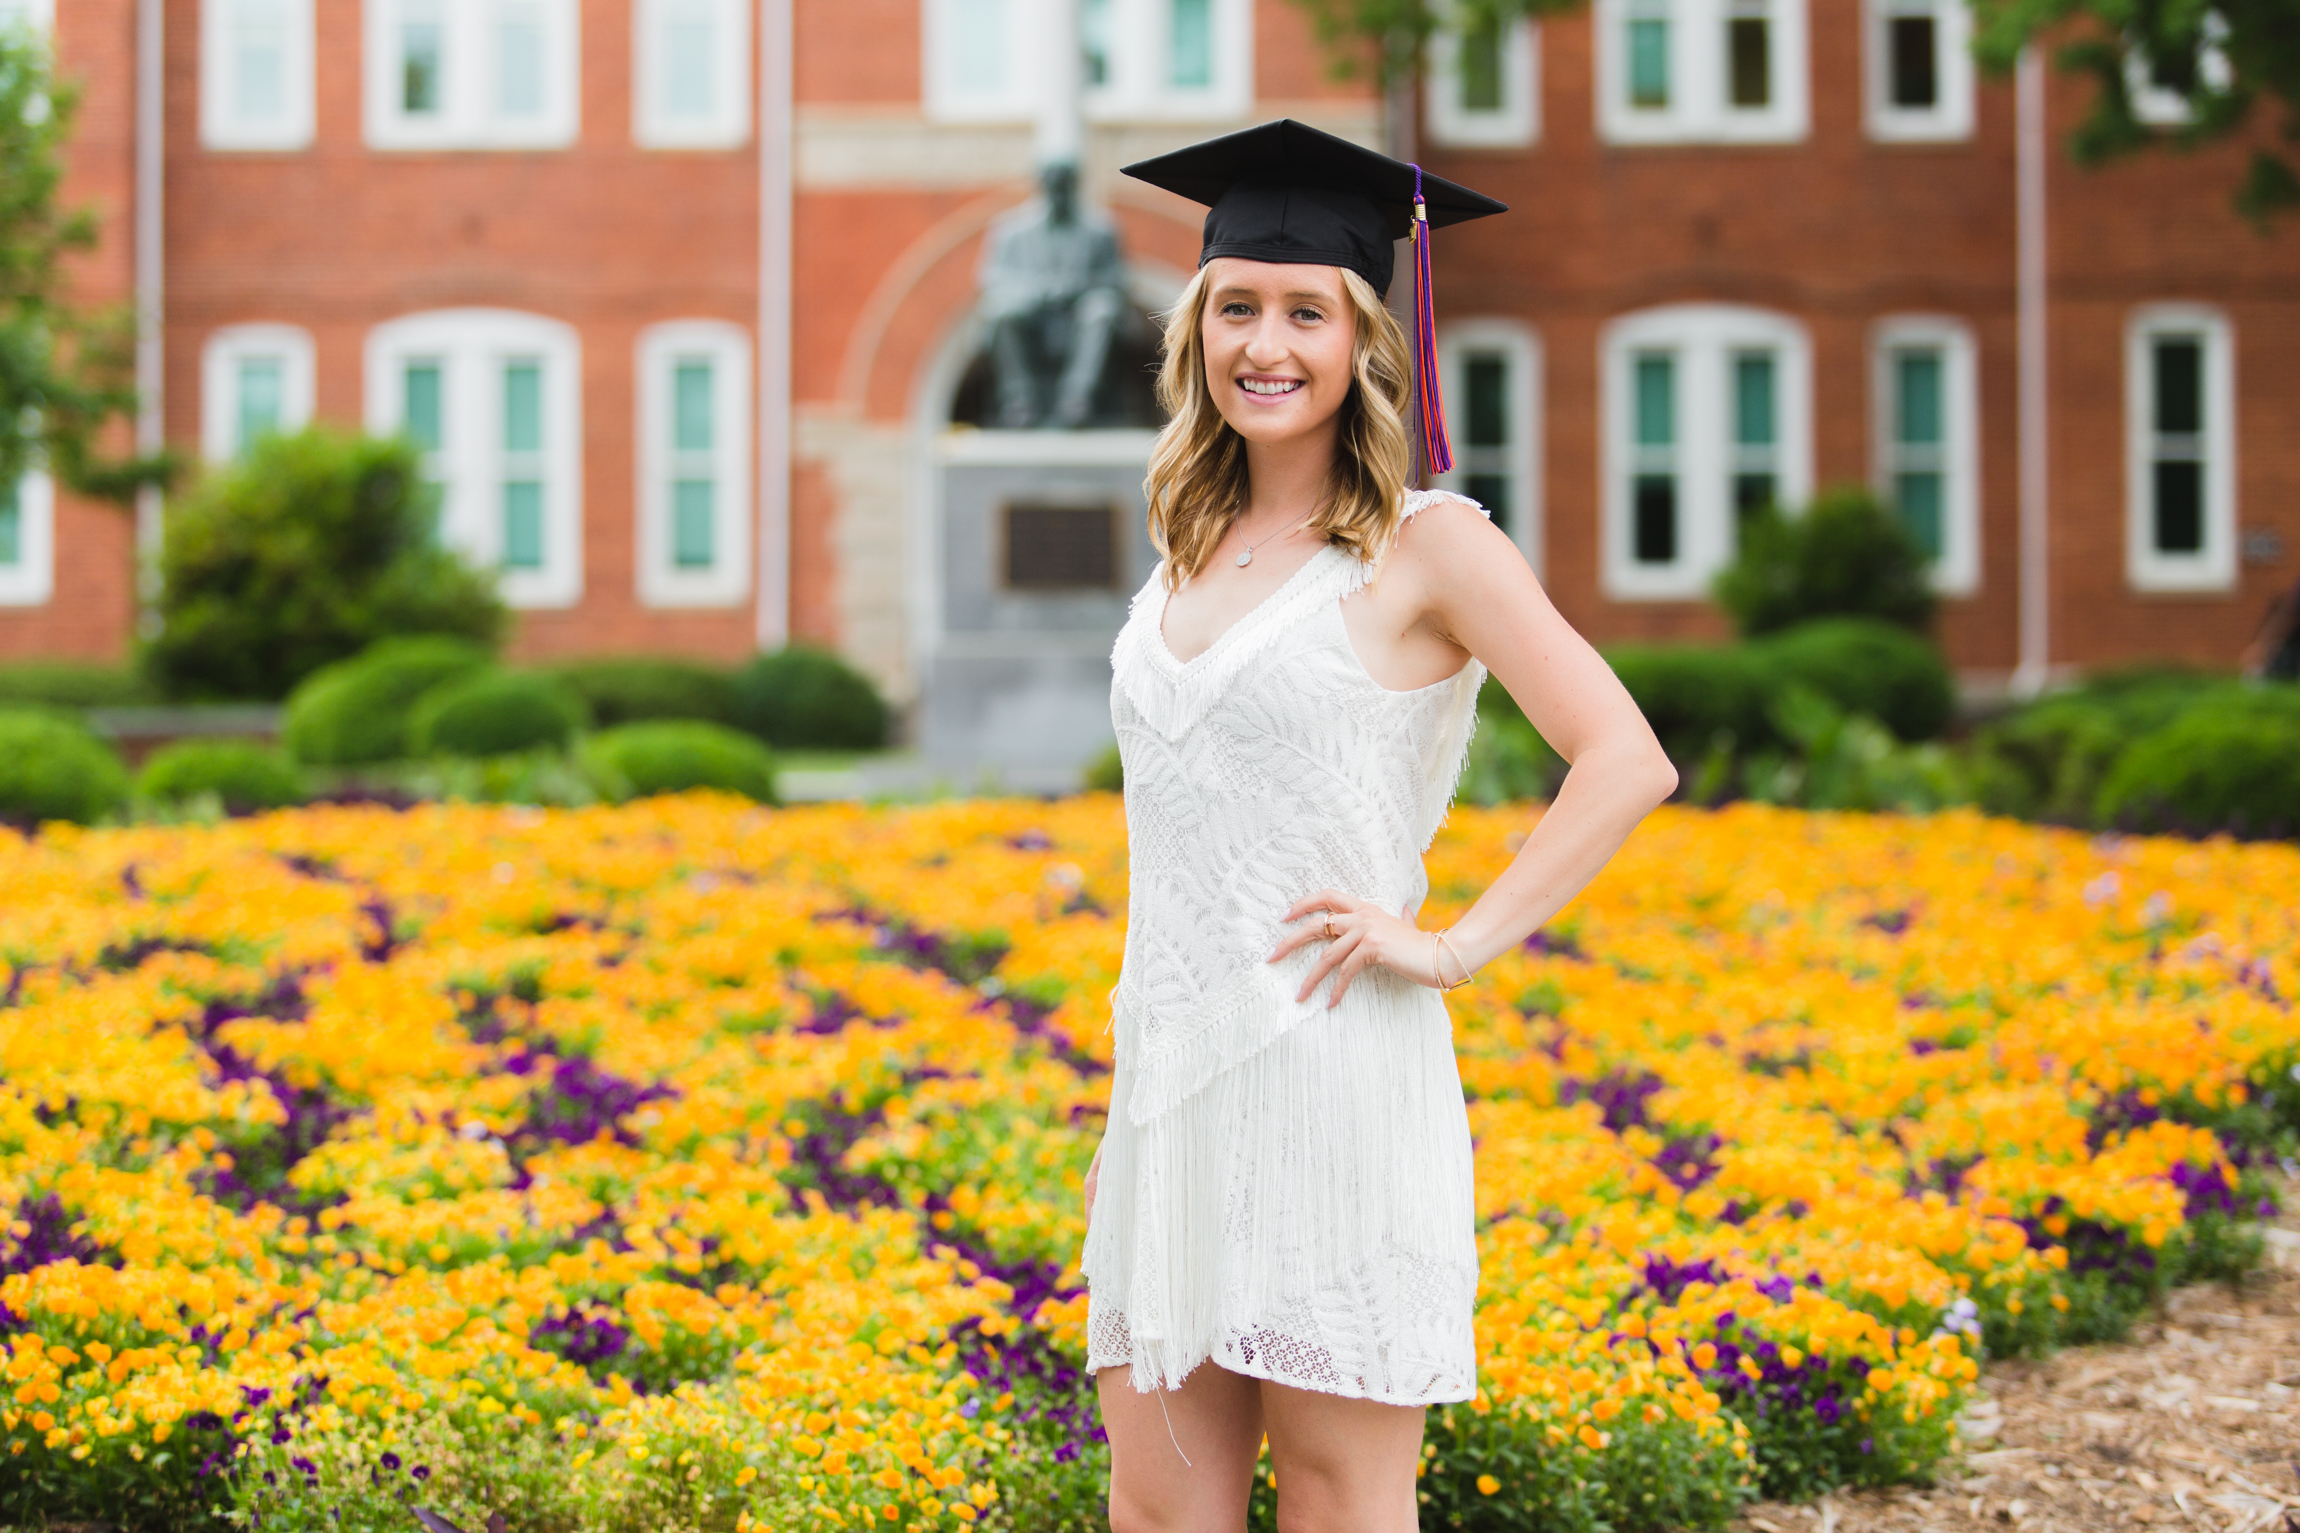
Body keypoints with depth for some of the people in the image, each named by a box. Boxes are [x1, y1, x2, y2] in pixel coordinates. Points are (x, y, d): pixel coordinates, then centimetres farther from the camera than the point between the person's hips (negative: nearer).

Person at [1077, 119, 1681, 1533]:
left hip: (1331, 1083, -6)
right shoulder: (1192, 549, 14)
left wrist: (1459, 948, -13)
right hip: (1174, 1086, 6)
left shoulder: (1430, 546, -5)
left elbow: (1628, 763, -11)